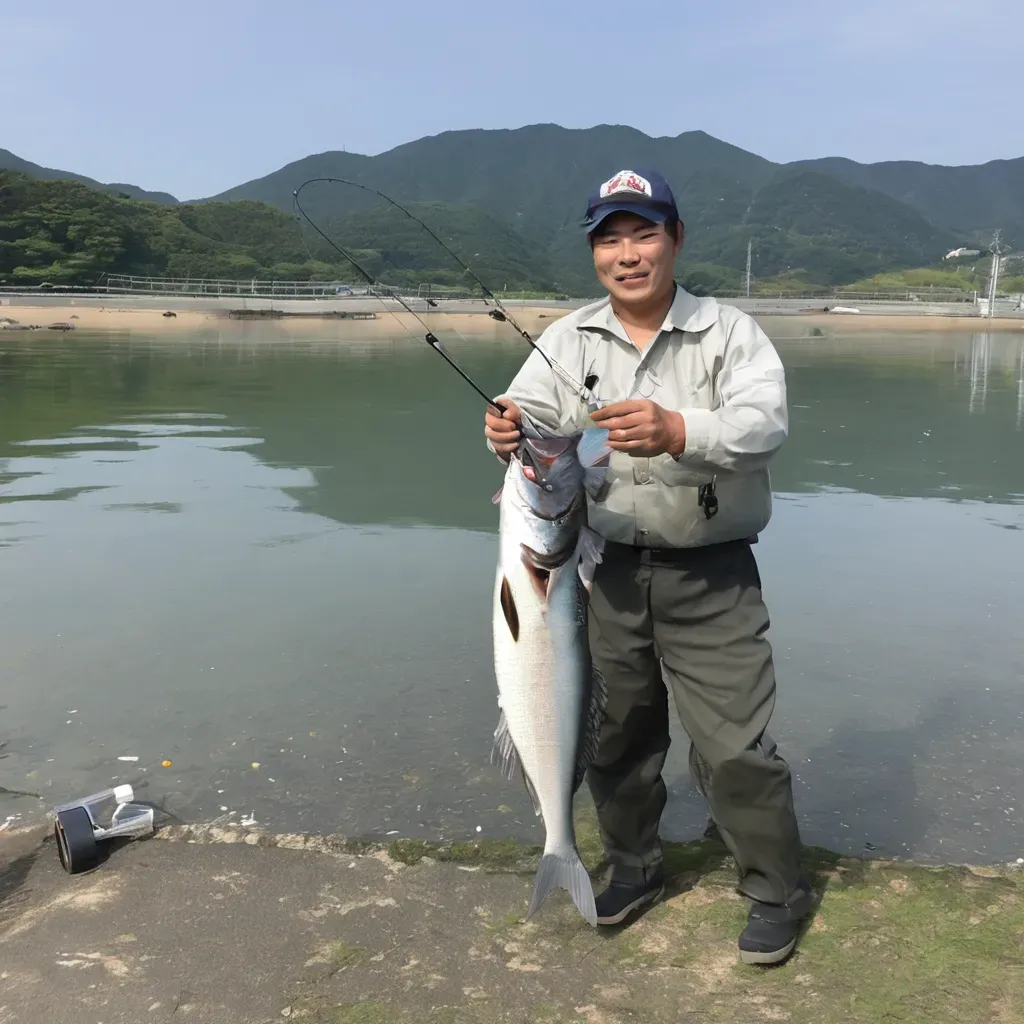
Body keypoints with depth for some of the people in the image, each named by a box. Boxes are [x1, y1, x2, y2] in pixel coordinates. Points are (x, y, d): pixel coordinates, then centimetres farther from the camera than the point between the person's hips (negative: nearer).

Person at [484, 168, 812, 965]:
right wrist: (508, 435, -35)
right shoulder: (567, 340, 3)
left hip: (710, 578, -3)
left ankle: (777, 892, 21)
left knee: (734, 746, -2)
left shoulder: (730, 333, -7)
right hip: (609, 570, 4)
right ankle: (634, 868, 38)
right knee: (617, 735, 16)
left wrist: (678, 431, -43)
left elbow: (764, 423, -24)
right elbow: (530, 418, -10)